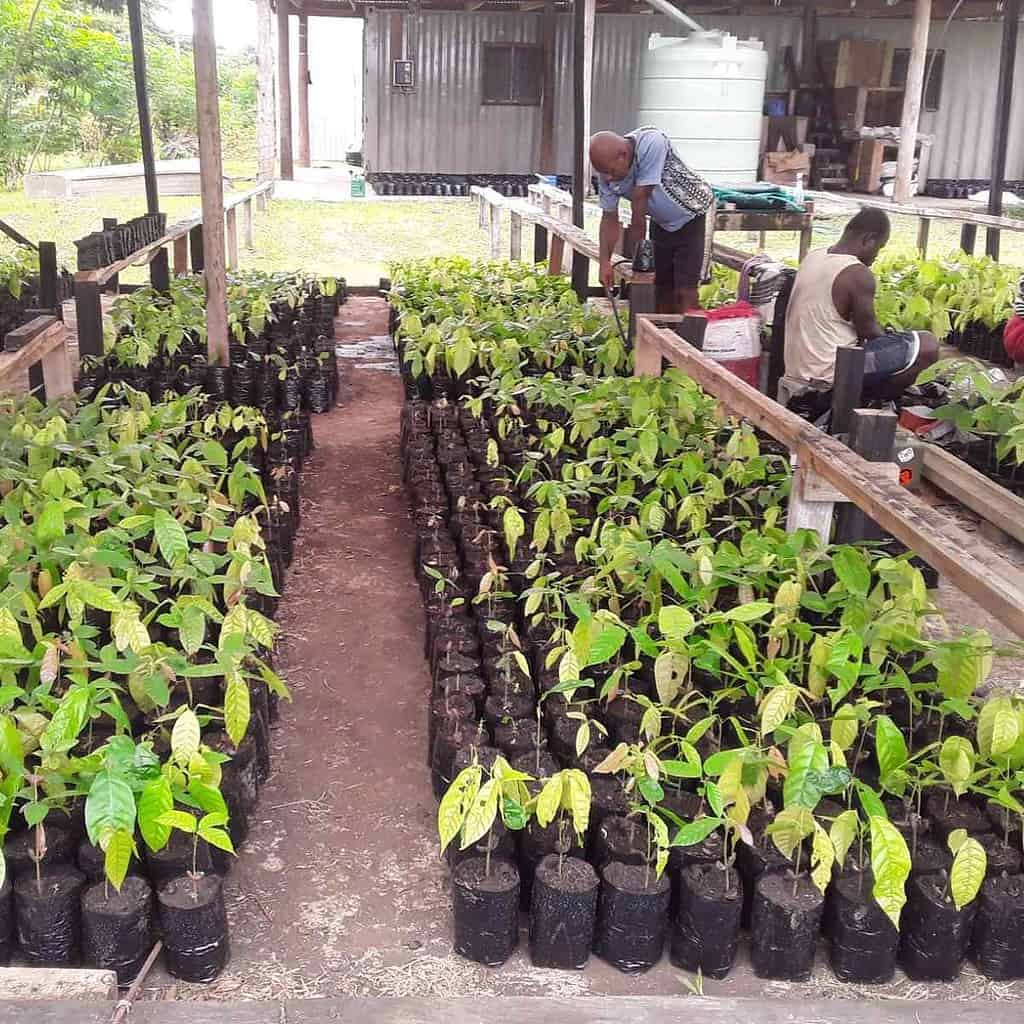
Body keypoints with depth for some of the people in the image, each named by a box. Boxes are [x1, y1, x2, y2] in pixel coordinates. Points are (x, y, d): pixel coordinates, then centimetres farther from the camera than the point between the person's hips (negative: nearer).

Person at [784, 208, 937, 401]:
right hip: (830, 371, -9)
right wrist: (889, 336, 13)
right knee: (927, 345, -2)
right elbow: (868, 331, -10)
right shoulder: (858, 274, -19)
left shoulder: (812, 258, 6)